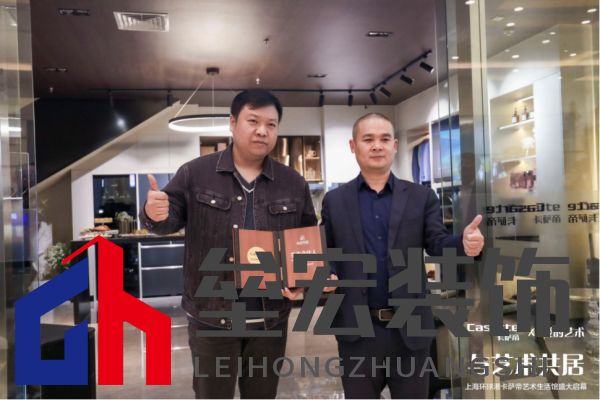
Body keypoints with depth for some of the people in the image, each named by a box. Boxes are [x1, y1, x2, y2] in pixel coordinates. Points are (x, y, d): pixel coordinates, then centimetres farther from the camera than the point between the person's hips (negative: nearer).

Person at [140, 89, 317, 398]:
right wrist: (155, 215, -24)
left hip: (270, 319, 3)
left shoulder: (294, 184, 3)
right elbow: (172, 219, -1)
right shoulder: (194, 173, -5)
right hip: (210, 317, -2)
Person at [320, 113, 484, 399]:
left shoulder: (421, 197, 3)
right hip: (357, 329, 0)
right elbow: (328, 254, 6)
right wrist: (326, 275, -16)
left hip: (410, 328, 1)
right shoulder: (334, 200, 4)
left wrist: (464, 244, -26)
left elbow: (437, 244, -4)